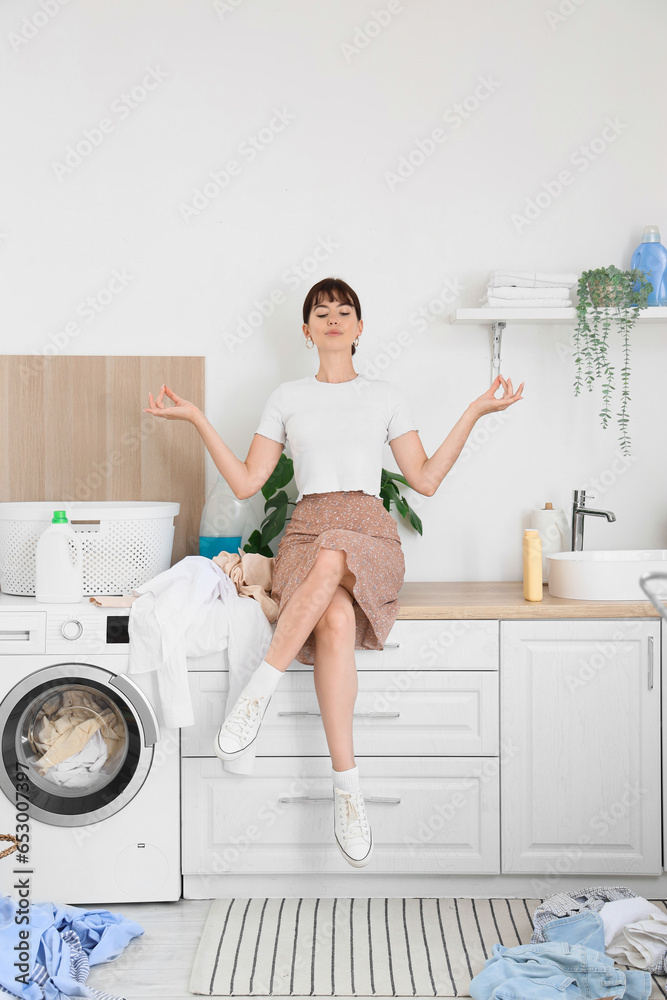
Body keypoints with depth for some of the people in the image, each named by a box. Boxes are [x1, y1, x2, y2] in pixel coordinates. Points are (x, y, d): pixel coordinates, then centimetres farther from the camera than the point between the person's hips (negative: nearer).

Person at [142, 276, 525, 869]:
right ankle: (347, 786, -34)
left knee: (330, 559, -41)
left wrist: (474, 412, 8)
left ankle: (259, 692, -33)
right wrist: (197, 420, 8)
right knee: (337, 620, -36)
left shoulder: (386, 397, 18)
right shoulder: (288, 397, 18)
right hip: (307, 528, 0)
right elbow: (246, 483, 13)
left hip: (369, 535, 0)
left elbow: (426, 480, 11)